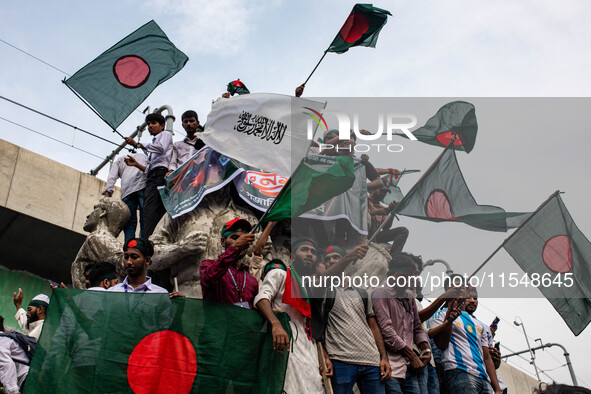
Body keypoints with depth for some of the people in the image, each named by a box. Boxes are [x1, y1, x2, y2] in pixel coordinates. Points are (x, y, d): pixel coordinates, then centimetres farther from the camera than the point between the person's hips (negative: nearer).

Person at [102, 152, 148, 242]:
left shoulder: (119, 159, 34)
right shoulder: (143, 156, 36)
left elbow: (112, 177, 17)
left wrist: (107, 192, 6)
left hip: (127, 188, 1)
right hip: (143, 184, -1)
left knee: (130, 223, -2)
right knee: (145, 221, -11)